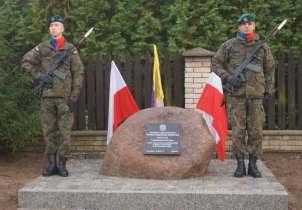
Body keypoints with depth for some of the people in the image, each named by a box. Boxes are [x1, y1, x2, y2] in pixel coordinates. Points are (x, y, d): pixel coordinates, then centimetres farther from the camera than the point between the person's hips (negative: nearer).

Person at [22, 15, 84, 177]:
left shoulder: (70, 49, 3)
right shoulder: (41, 48, 8)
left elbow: (78, 73, 0)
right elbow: (26, 61, 11)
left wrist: (74, 97, -6)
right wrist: (39, 75, -4)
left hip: (65, 96, -2)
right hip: (47, 96, 2)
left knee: (65, 132, -1)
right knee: (49, 132, 5)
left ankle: (61, 164, 8)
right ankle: (51, 163, 14)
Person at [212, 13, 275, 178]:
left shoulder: (262, 47, 11)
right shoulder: (229, 45, 6)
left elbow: (269, 70, 16)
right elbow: (216, 63, 11)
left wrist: (269, 90, 10)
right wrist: (226, 77, -5)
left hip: (256, 95, 1)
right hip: (236, 94, -1)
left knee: (256, 131, 2)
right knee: (237, 131, -1)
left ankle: (253, 164, 12)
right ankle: (240, 164, 8)